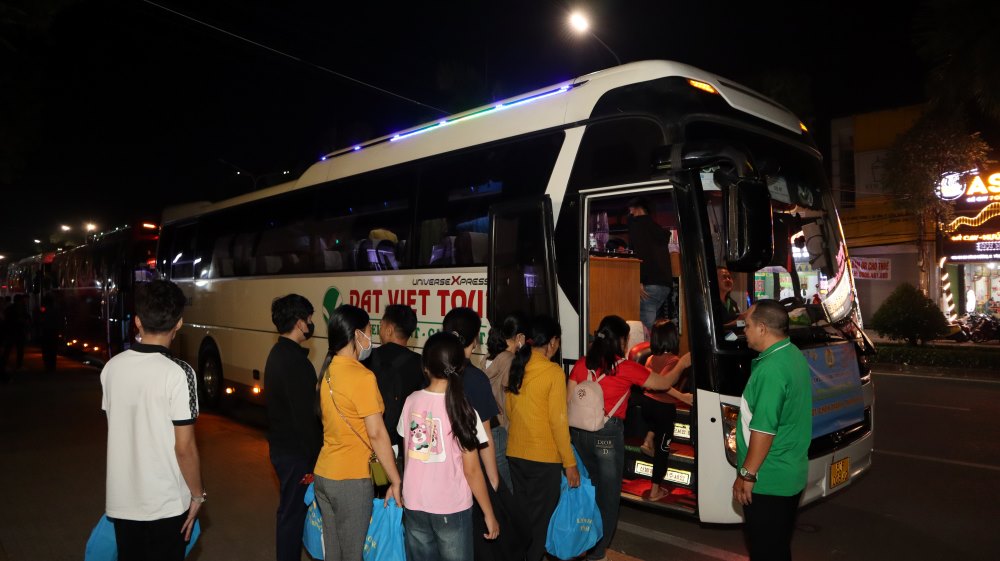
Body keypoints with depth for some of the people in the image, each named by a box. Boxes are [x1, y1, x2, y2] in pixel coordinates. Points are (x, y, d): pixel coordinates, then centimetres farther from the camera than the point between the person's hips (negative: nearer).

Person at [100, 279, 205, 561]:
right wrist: (198, 494, -5)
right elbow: (184, 447, -17)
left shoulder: (111, 367, -4)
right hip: (165, 503, -5)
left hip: (120, 500, 5)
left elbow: (116, 430, 8)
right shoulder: (177, 373, -20)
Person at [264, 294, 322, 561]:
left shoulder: (277, 353, 9)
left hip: (281, 446, 10)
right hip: (296, 451, -10)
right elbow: (305, 414, -25)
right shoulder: (295, 361, -24)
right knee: (293, 512, 3)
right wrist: (315, 453, -16)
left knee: (290, 509, 21)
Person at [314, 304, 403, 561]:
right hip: (351, 480, -7)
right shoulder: (362, 376, -18)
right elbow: (376, 434, -18)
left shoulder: (328, 371, 5)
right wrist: (396, 481, -11)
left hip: (323, 474, 7)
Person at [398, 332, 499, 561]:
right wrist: (489, 515, -2)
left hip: (414, 505, 3)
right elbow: (471, 470, -12)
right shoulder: (462, 410, -16)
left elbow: (407, 452, 4)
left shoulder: (412, 401, -6)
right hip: (451, 509, -3)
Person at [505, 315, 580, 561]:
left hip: (515, 452, 6)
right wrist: (570, 463, -10)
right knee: (541, 516, 10)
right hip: (543, 456, -6)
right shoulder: (553, 372, -15)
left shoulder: (516, 367, 3)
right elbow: (558, 421, -16)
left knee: (520, 513, 20)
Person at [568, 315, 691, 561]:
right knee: (607, 494, 10)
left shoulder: (581, 364, 3)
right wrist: (681, 365, 23)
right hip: (608, 434, -5)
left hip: (580, 433, 5)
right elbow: (663, 384, 5)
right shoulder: (626, 367, -7)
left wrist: (570, 434, 15)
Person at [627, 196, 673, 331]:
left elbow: (640, 252, -13)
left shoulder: (637, 223, 0)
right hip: (665, 284, 8)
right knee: (650, 322, 14)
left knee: (647, 326, -11)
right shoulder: (657, 228, 23)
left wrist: (638, 281, -17)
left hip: (650, 283, -8)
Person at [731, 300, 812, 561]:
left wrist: (746, 474, -18)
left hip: (767, 480, -9)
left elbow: (764, 429, -26)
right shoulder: (794, 355, 7)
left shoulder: (771, 369, -25)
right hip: (789, 475, 9)